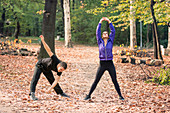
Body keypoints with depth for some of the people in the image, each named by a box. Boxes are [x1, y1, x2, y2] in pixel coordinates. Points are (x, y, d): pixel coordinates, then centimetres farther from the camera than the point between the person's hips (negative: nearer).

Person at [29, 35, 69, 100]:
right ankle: (32, 94, -29)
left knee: (52, 80, 14)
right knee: (35, 79, -21)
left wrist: (50, 88, -34)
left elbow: (56, 81, -22)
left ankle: (60, 93, 30)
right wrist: (43, 41, -56)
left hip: (46, 69, 5)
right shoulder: (55, 60, -39)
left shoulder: (60, 70, -22)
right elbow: (48, 50, -46)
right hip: (40, 65, -5)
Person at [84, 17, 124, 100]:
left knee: (115, 81, 4)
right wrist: (100, 22, -3)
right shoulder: (100, 42, 5)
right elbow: (97, 32, -1)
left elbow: (113, 31, 1)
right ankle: (89, 95, 8)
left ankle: (120, 96, 11)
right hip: (102, 64, 0)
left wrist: (109, 22, -1)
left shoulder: (110, 41, 6)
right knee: (96, 81, 3)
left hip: (110, 64, 0)